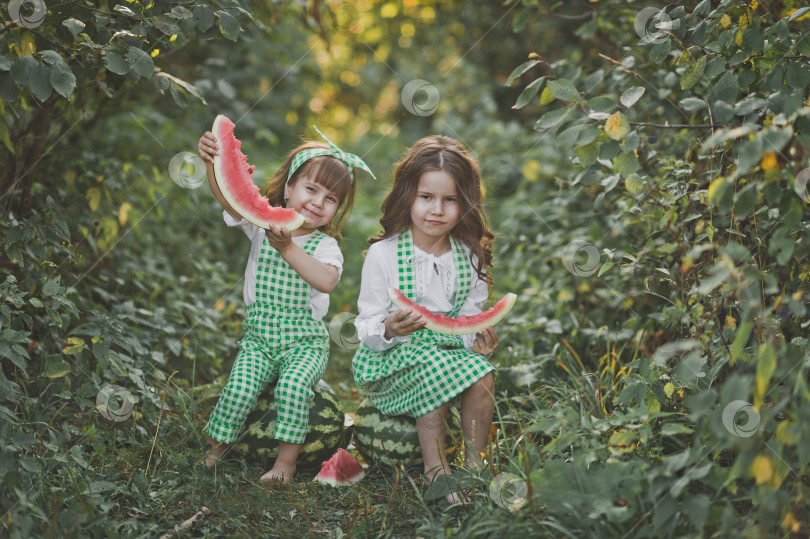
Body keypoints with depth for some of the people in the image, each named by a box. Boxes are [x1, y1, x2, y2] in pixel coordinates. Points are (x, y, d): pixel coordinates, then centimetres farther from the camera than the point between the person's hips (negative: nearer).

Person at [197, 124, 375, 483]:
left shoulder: (326, 246, -2)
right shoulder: (262, 225, 3)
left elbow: (326, 280, -24)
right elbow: (229, 197, -15)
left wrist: (288, 249, -29)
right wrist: (212, 164, -34)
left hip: (306, 341, -1)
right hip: (259, 336, 1)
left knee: (293, 387, -28)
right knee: (239, 389, -19)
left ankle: (287, 460, -13)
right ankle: (213, 448, 6)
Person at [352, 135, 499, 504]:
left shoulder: (469, 256, 4)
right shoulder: (383, 254, -8)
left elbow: (471, 314, 9)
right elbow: (367, 328, -7)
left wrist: (479, 337, -15)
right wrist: (388, 329, -31)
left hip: (447, 346, 4)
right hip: (392, 354, -3)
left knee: (482, 377, -26)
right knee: (435, 372, -33)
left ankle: (475, 464, -8)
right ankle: (435, 469, -18)